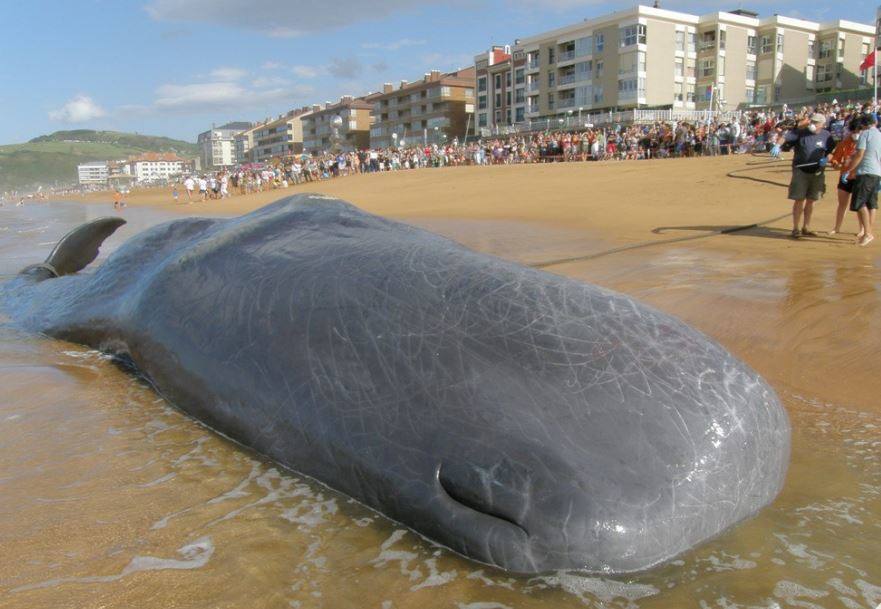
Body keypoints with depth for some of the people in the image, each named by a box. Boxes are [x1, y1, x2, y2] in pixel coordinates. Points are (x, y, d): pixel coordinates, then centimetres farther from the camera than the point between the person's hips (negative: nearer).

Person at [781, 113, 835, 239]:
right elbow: (785, 138, -12)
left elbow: (832, 151, 12)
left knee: (811, 200, 10)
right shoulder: (800, 132, -4)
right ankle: (795, 229, 2)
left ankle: (806, 228, 21)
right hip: (800, 171, -3)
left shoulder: (826, 136, 5)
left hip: (817, 172, 4)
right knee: (799, 200, -5)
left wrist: (826, 159, -8)